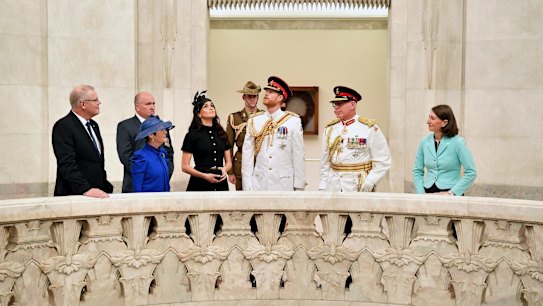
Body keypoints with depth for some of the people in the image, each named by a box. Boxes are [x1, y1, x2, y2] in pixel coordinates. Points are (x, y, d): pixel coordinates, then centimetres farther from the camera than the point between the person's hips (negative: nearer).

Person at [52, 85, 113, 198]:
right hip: (74, 196, -7)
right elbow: (67, 164, -19)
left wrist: (106, 188, 11)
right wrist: (86, 189, -26)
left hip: (97, 195, 7)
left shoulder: (93, 125, 17)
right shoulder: (63, 126, -9)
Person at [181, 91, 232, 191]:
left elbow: (228, 162, 14)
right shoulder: (192, 135, -2)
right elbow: (185, 166, -5)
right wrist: (204, 176, -17)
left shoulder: (221, 134, 10)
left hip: (220, 183, 4)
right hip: (200, 184, -4)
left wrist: (225, 169, -8)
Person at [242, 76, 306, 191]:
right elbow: (247, 155, 3)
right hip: (259, 184, 2)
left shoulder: (293, 121, -1)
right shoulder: (253, 121, 5)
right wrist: (247, 186, -1)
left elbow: (298, 156, -1)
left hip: (284, 184, -1)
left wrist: (299, 186, -2)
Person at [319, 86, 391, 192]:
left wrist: (370, 182, -15)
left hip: (359, 188, -4)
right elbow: (325, 163, 12)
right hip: (333, 187, 4)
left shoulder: (369, 128, -3)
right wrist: (322, 187, 6)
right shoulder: (330, 129, 10)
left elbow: (383, 161, -5)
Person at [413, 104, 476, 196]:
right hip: (429, 193, 3)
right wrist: (421, 193, 0)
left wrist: (451, 193, -9)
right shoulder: (425, 142, 6)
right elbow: (417, 171, 12)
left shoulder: (457, 142, -5)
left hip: (450, 195, -3)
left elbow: (471, 173, -6)